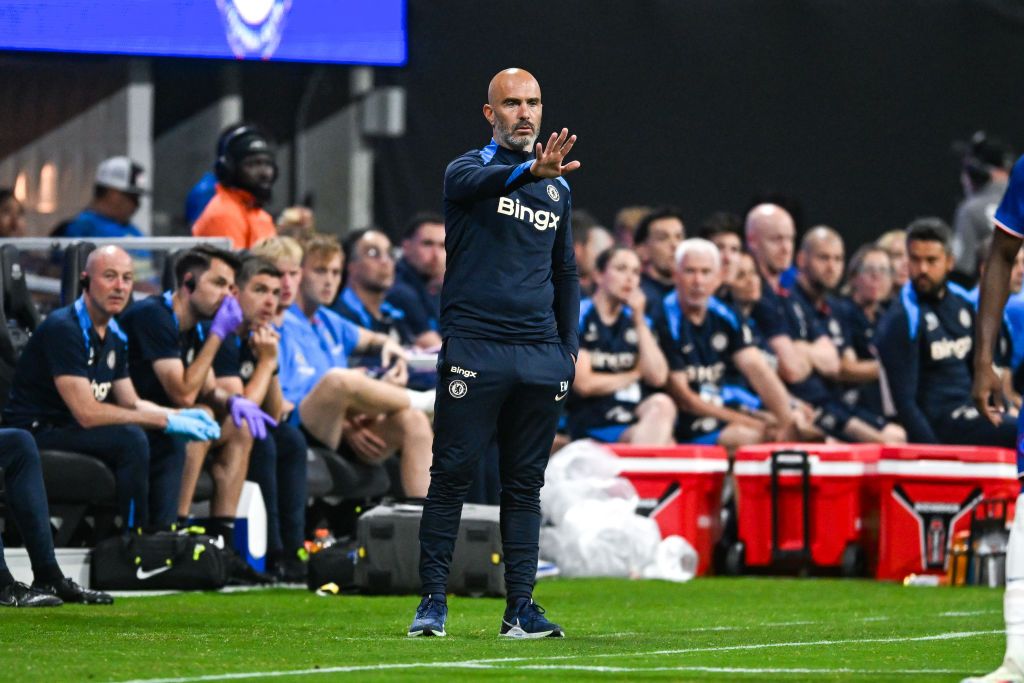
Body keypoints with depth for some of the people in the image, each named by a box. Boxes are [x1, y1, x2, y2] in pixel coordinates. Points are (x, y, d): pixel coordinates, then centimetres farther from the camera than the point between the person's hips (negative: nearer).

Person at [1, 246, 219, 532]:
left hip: (69, 431, 10)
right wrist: (164, 421, -20)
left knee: (168, 445, 1)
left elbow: (131, 404, 16)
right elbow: (87, 413, -24)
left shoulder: (114, 336, 11)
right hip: (37, 435, -10)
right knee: (130, 439, -27)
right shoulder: (63, 329, -19)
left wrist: (180, 415, -4)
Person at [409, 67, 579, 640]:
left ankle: (521, 607, 6)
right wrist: (530, 171, -45)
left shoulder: (558, 190, 18)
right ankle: (433, 602, -2)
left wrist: (570, 349, 14)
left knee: (526, 484, 5)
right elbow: (480, 181, -25)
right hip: (474, 350, -5)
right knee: (452, 476, -6)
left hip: (540, 356, 5)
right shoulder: (467, 170, 1)